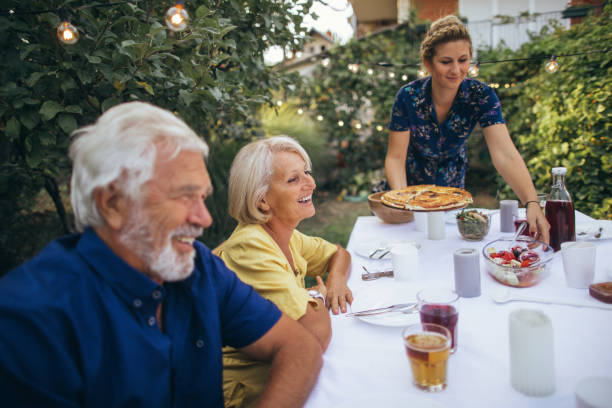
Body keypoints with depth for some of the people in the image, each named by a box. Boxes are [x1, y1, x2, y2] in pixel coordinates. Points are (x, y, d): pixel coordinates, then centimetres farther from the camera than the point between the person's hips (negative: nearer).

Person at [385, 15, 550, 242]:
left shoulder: (481, 96, -23)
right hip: (410, 187, -1)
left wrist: (532, 204, -47)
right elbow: (395, 157, -22)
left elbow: (505, 155, -32)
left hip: (453, 189, 1)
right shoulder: (408, 97, -25)